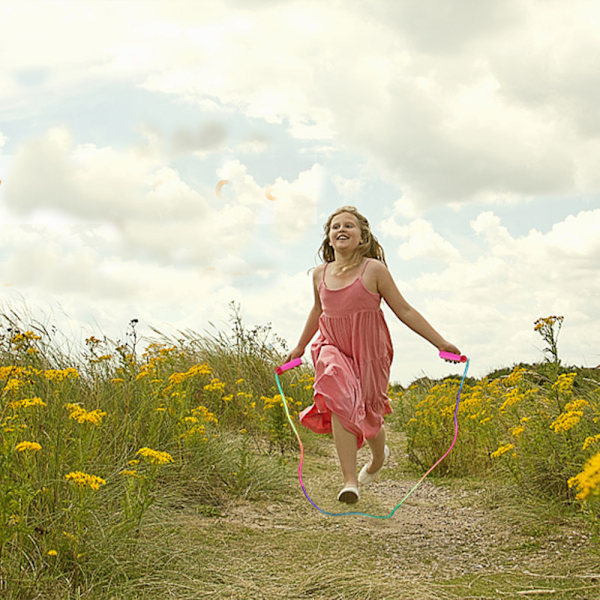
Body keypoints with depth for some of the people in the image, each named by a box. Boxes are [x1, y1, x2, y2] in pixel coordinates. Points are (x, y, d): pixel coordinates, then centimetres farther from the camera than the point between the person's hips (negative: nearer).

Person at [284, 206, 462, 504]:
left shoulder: (374, 270, -9)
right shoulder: (320, 274, 3)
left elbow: (404, 310, -5)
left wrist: (440, 342, -8)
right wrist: (300, 346, 33)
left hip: (369, 352, -2)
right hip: (334, 349, 2)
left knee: (368, 416, 9)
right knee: (340, 404, -24)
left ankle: (378, 457, 45)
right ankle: (350, 480, -21)